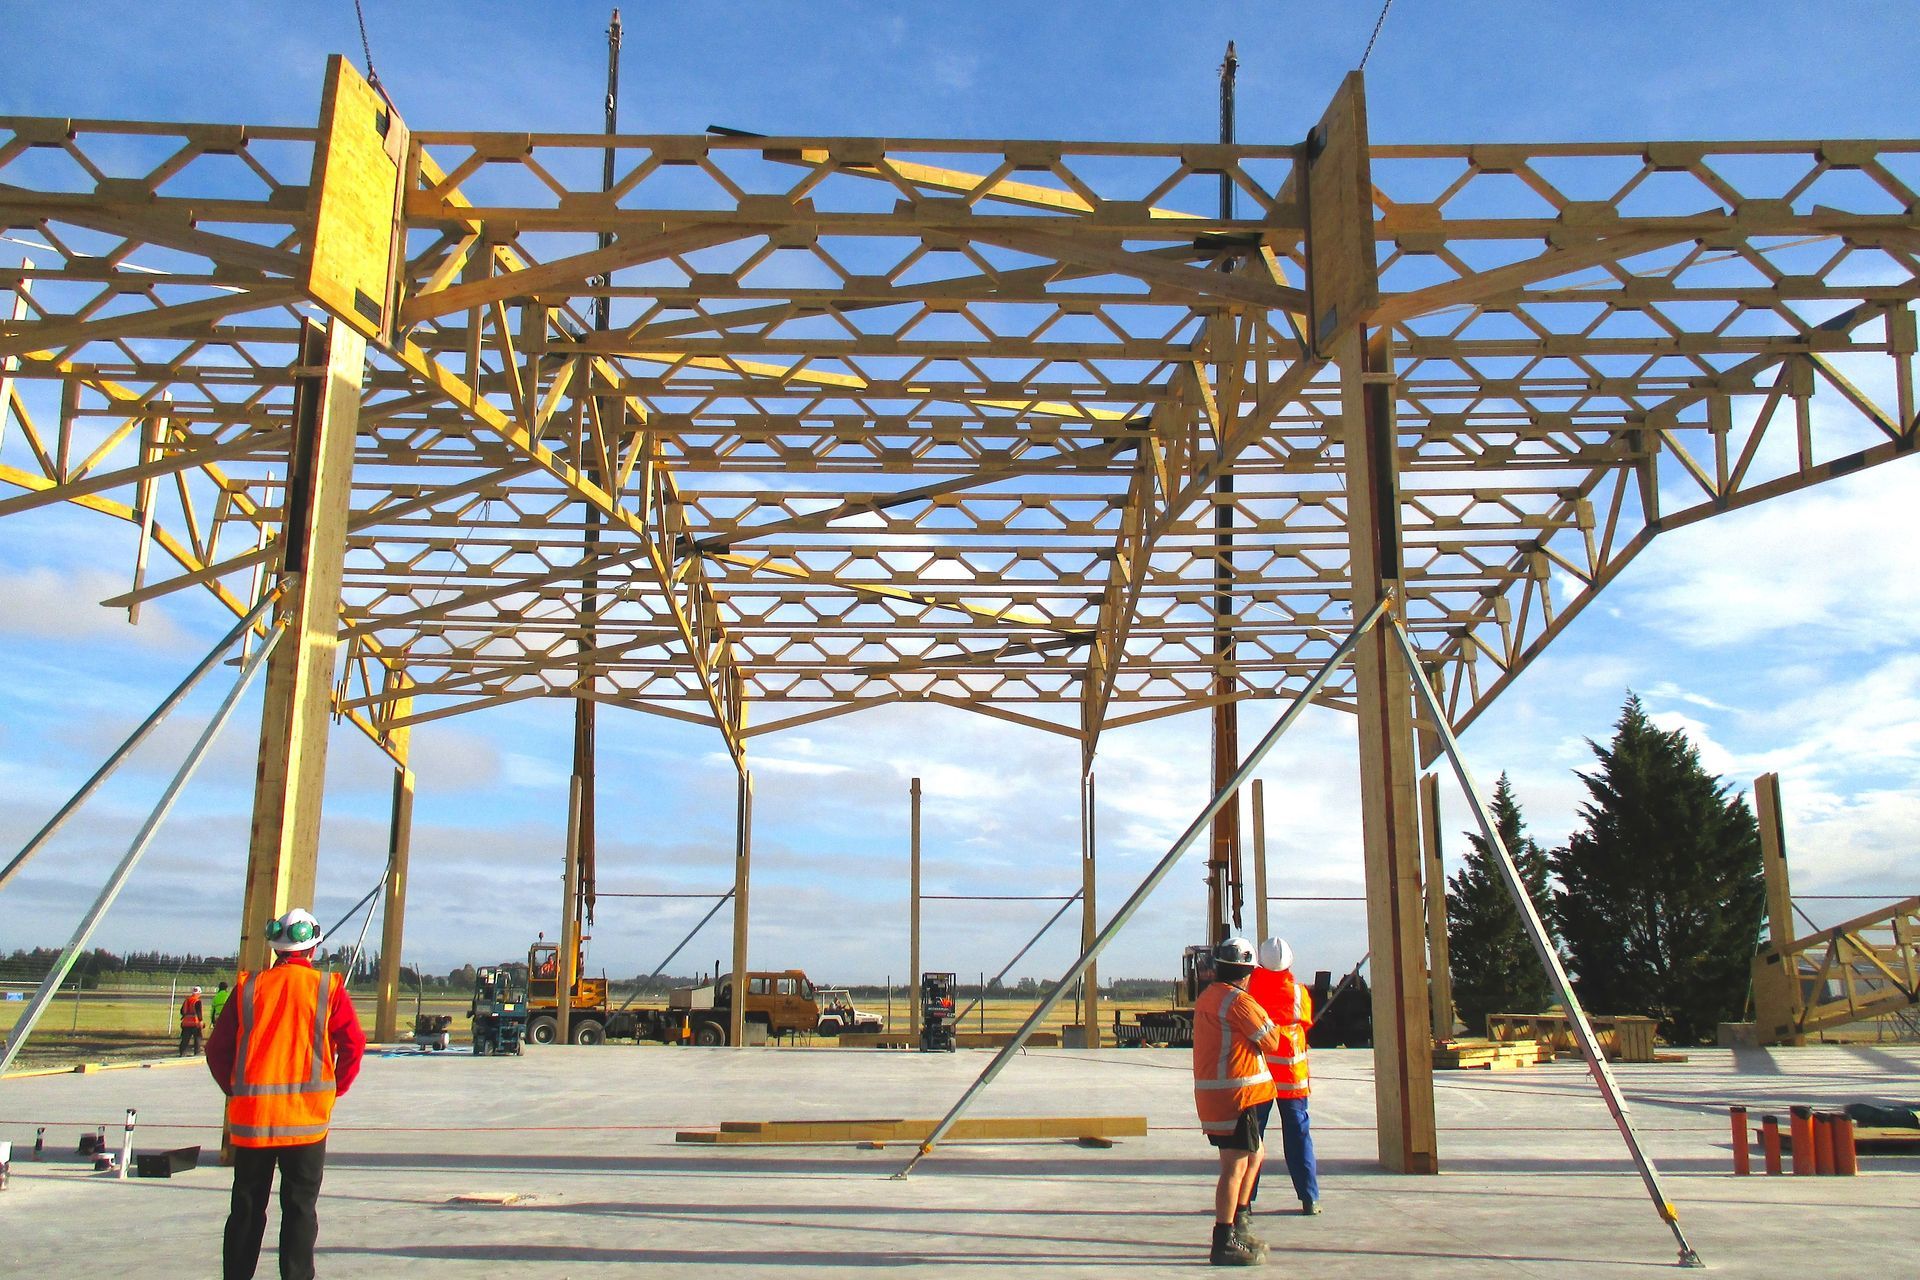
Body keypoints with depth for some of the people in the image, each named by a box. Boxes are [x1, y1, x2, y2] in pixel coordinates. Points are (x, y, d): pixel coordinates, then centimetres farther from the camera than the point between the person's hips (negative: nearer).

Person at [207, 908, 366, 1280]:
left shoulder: (248, 987, 3)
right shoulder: (327, 988, -3)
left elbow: (217, 1050, 5)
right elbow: (353, 1044, -5)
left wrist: (237, 1092, 16)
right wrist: (334, 1090, 7)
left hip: (250, 1113, 2)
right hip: (306, 1117, -2)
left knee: (246, 1207, 13)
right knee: (300, 1207, 5)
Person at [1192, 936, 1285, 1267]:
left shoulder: (1206, 998, 14)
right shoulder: (1238, 1000, -15)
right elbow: (1271, 1041, -9)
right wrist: (1270, 1026, 10)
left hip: (1212, 1094, 10)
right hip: (1234, 1094, -10)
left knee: (1254, 1154, 21)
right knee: (1235, 1166, -7)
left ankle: (1237, 1226, 27)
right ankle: (1224, 1243, -7)